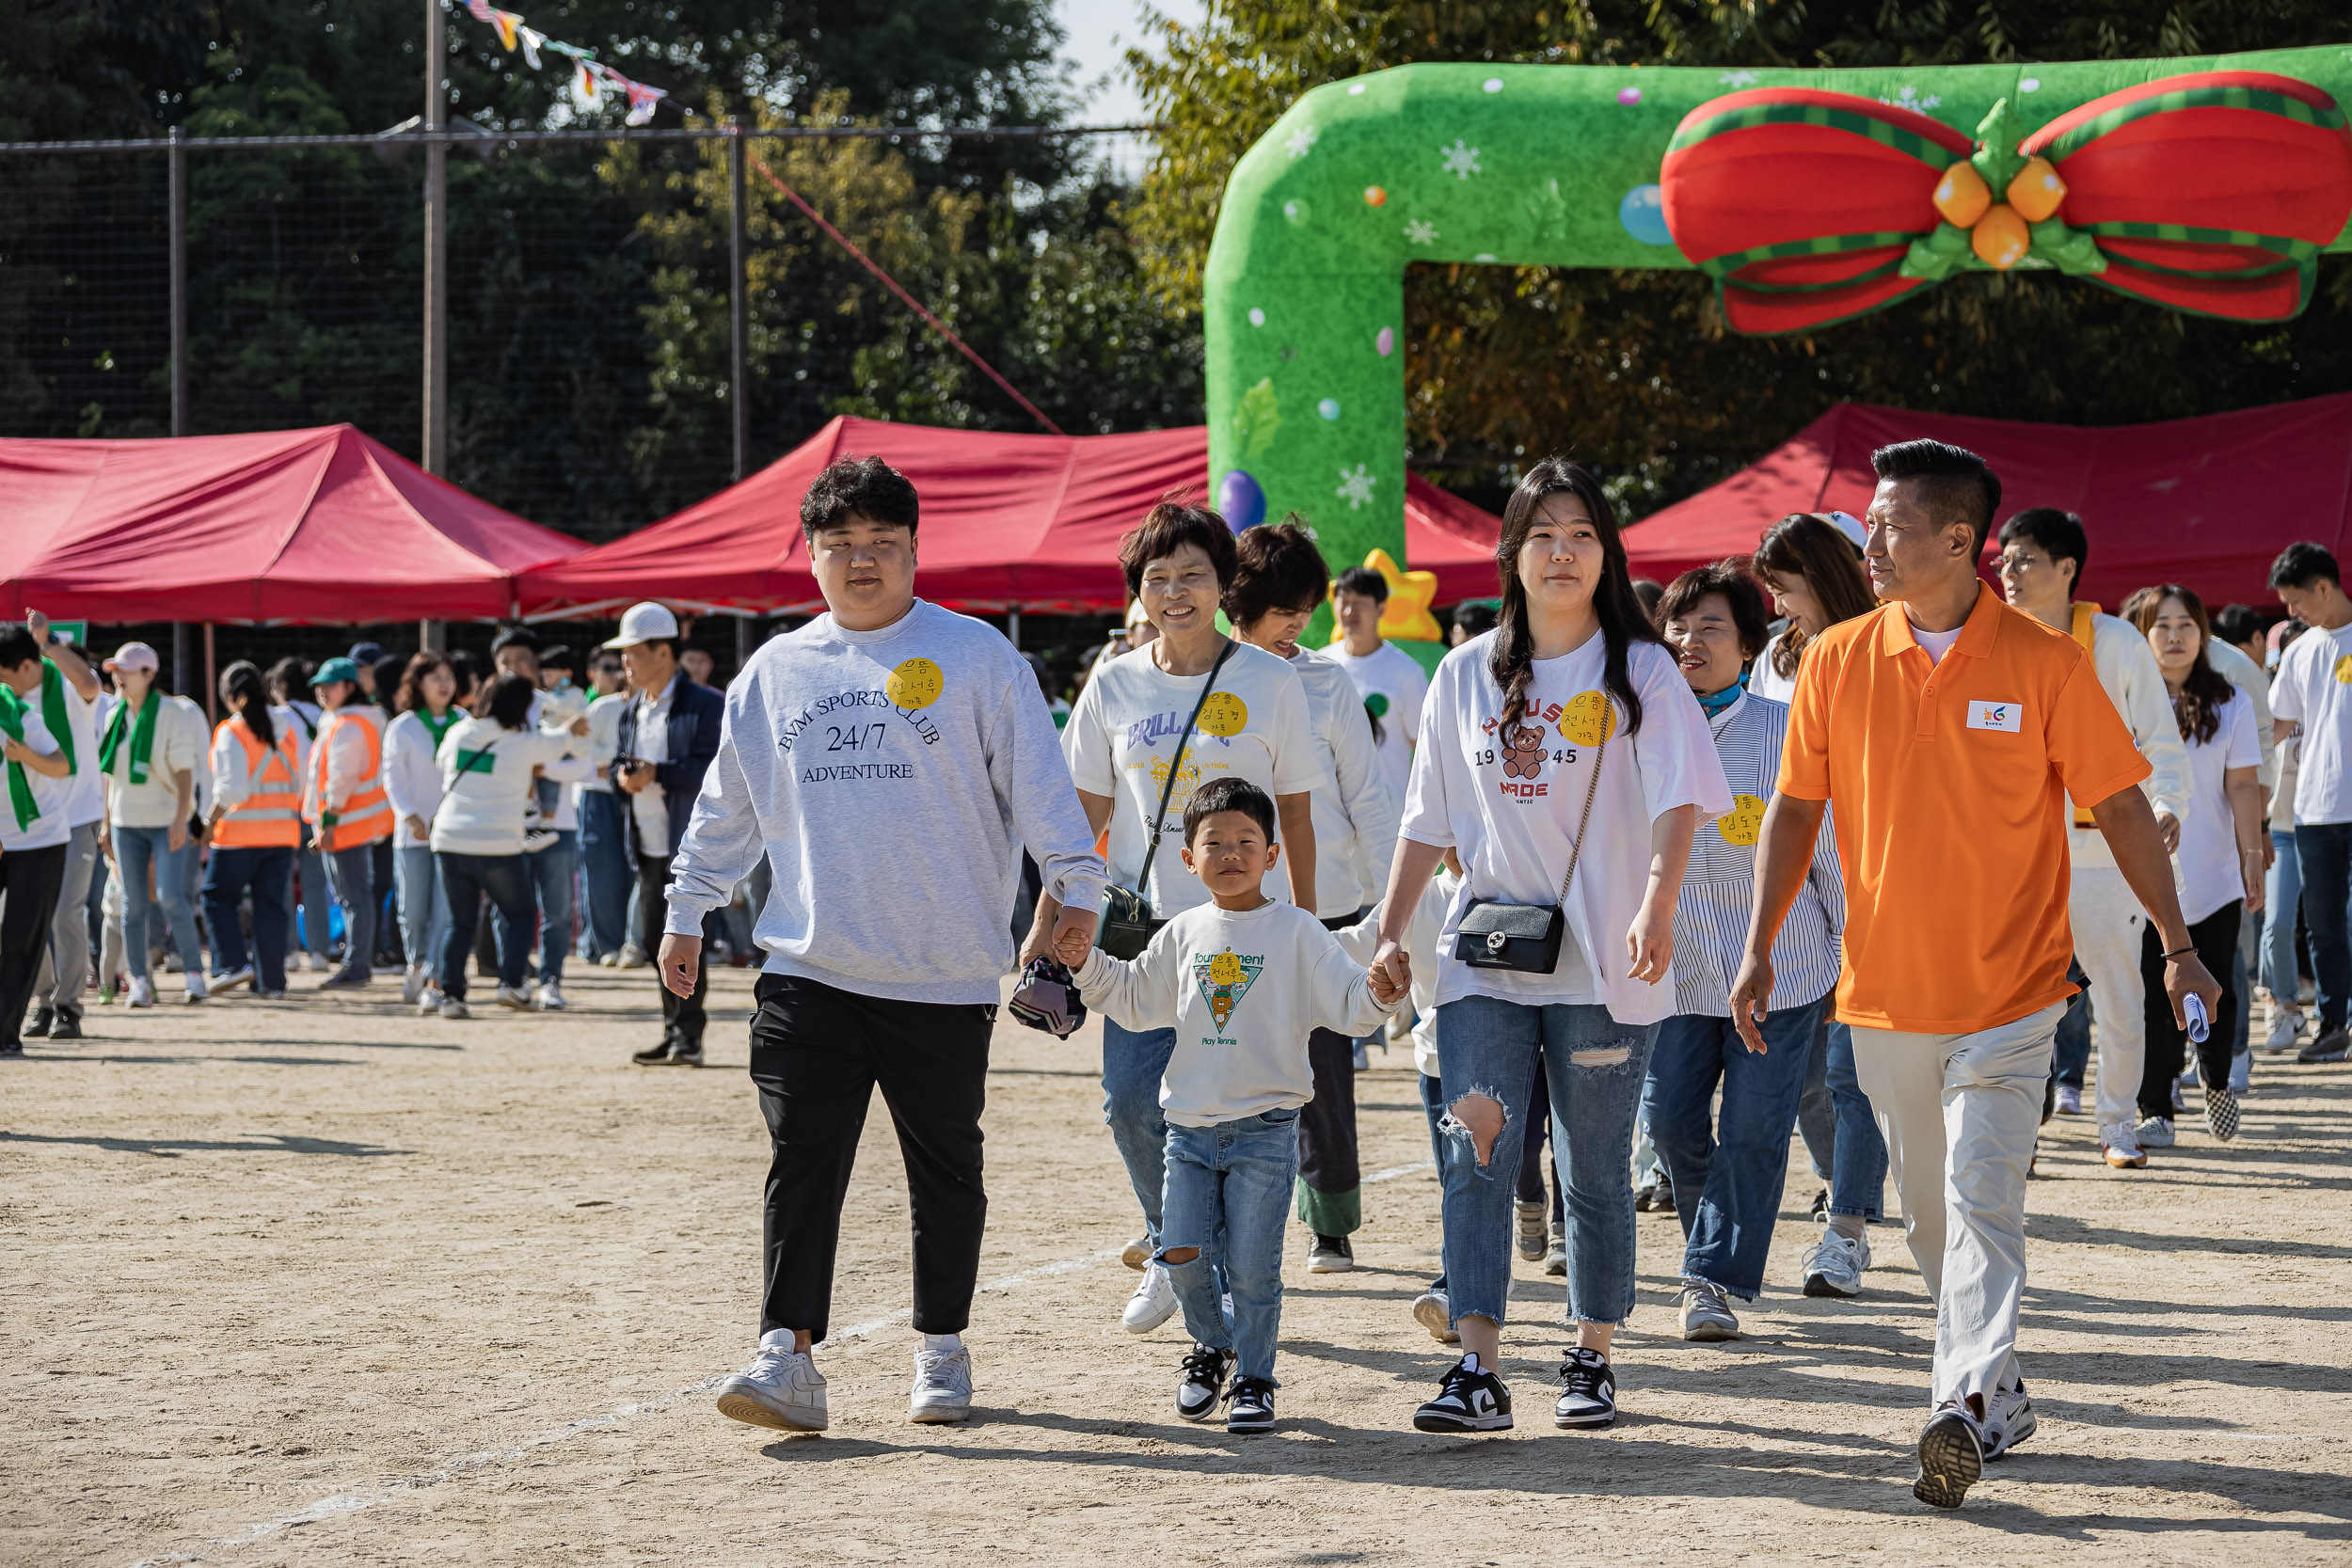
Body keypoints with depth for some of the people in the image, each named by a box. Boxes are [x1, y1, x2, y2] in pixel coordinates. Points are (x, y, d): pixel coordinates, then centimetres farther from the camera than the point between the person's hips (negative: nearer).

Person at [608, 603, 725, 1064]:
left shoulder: (705, 706, -8)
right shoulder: (631, 712, 16)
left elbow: (712, 769, -16)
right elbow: (619, 763, 21)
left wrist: (656, 774, -21)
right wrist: (623, 776, -3)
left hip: (690, 847, -8)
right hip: (648, 847, 8)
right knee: (654, 940, 9)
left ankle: (687, 1036, -3)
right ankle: (675, 1033, 17)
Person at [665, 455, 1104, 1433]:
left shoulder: (974, 655, 0)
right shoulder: (775, 671, 11)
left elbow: (1036, 778, -2)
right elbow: (728, 805, 20)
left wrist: (1077, 889, -11)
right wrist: (686, 913, 20)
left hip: (945, 975, -2)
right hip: (809, 967, 2)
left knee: (944, 1167, 9)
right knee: (803, 1161, -8)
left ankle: (942, 1350, 22)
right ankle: (787, 1356, -12)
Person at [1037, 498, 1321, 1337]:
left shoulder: (1269, 682, 0)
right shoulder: (1113, 686, 6)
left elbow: (1295, 818, 4)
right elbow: (1086, 816, 10)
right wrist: (1046, 924, 5)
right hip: (1144, 923, 2)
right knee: (1131, 1099, -7)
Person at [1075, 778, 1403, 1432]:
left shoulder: (1297, 932, -2)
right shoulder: (1182, 936, 10)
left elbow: (1346, 1003, -8)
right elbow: (1134, 1001, 23)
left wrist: (1377, 995, -28)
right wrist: (1085, 964, 11)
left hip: (1266, 1127, -3)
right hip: (1190, 1126, 4)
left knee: (1251, 1266, -3)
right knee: (1182, 1253, -1)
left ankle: (1251, 1380, 13)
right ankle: (1212, 1347, 25)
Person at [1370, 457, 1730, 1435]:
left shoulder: (1638, 670, 0)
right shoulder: (1468, 676, 10)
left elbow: (1677, 801, -12)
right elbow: (1429, 820, 15)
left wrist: (1657, 905, -28)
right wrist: (1390, 932, 10)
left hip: (1601, 960, -2)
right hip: (1483, 952, 2)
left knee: (1596, 1170, 5)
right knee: (1478, 1154, -9)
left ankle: (1592, 1357, 19)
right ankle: (1478, 1372, -10)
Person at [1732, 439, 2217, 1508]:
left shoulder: (2043, 664, -6)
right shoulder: (1837, 660, 2)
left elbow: (2121, 808, 1)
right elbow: (1795, 809, 9)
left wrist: (2177, 947, 1)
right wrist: (1760, 947, 2)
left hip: (2009, 992, -4)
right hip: (1882, 993, 4)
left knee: (1982, 1198, -16)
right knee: (1928, 1211, 12)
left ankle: (1964, 1408, -24)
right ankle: (1999, 1397, 26)